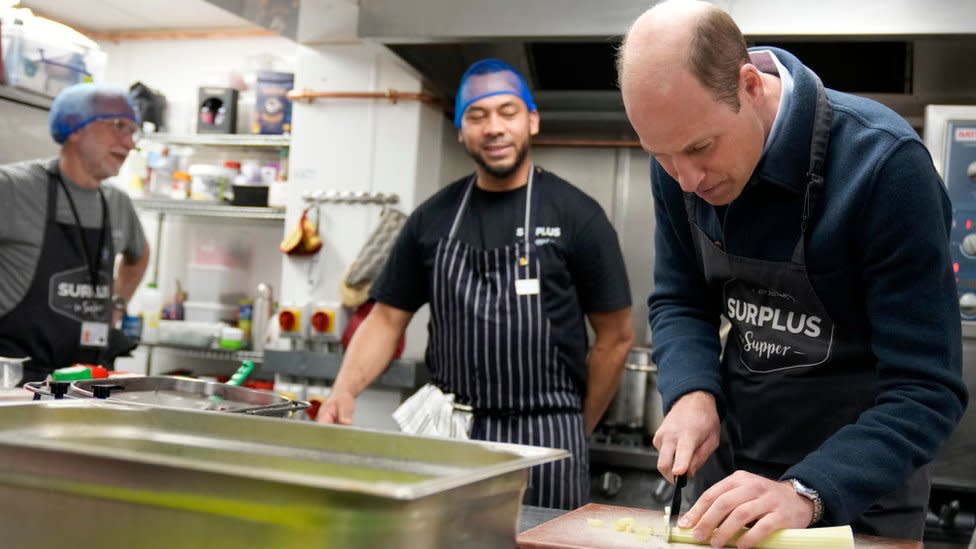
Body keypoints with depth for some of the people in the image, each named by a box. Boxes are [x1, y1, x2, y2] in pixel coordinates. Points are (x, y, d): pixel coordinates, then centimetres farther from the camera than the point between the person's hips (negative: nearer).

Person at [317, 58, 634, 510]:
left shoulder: (576, 215, -3)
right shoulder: (433, 218, 6)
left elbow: (615, 337, 0)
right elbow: (387, 319, 7)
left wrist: (575, 431, 3)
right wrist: (345, 389, -9)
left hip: (543, 436, -2)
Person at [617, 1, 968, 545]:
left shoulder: (884, 164, -25)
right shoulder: (682, 159, -10)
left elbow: (927, 388, -24)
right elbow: (680, 302, 2)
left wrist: (806, 493, -36)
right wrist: (693, 393, -17)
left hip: (860, 484, -4)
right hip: (730, 458, 5)